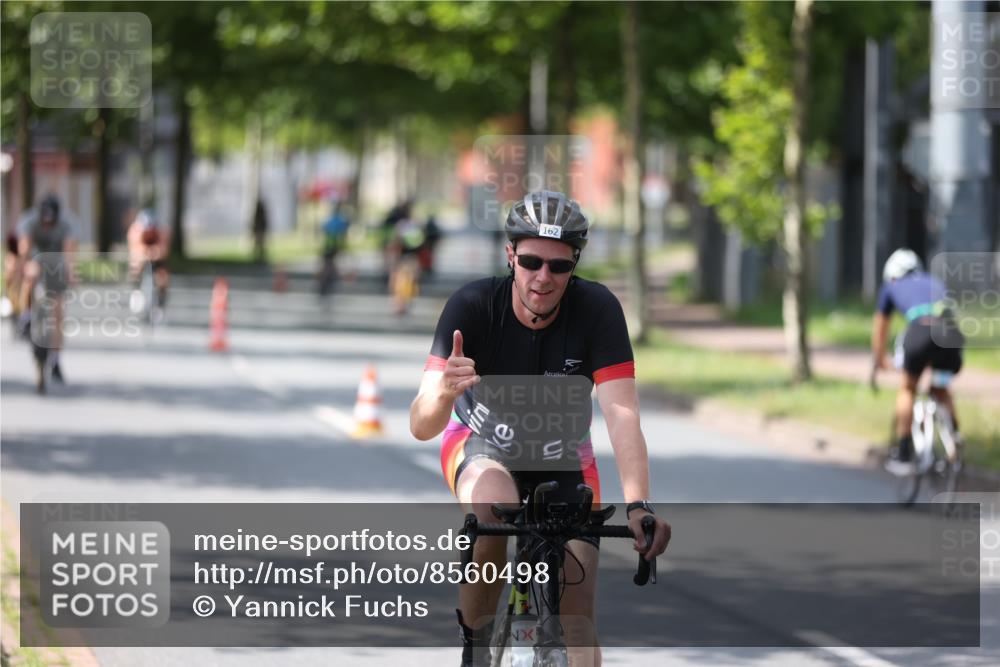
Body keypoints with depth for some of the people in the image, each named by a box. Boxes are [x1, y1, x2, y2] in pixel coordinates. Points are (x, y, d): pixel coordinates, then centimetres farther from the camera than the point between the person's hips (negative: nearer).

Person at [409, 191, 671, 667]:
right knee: (491, 510, -37)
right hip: (483, 445, -2)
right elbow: (421, 427, -35)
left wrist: (638, 506, -48)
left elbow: (622, 413, -33)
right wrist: (444, 392, -59)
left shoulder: (597, 309, -26)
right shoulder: (472, 306, -29)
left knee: (577, 617, -10)